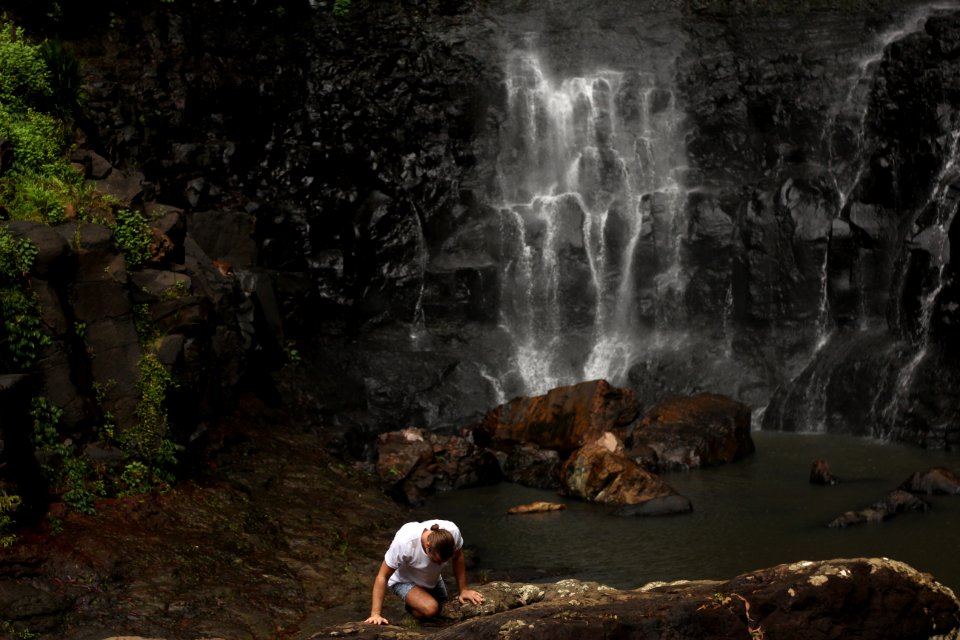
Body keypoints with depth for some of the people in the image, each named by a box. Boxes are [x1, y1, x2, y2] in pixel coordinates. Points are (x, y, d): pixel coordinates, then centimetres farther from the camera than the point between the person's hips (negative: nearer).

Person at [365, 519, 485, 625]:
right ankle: (412, 607, 5)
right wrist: (376, 614, -33)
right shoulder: (404, 543, -40)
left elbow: (458, 559, -9)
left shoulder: (452, 532, -31)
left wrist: (464, 590, -7)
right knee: (430, 609, -28)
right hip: (404, 581, -5)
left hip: (433, 579, 5)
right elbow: (382, 577, -30)